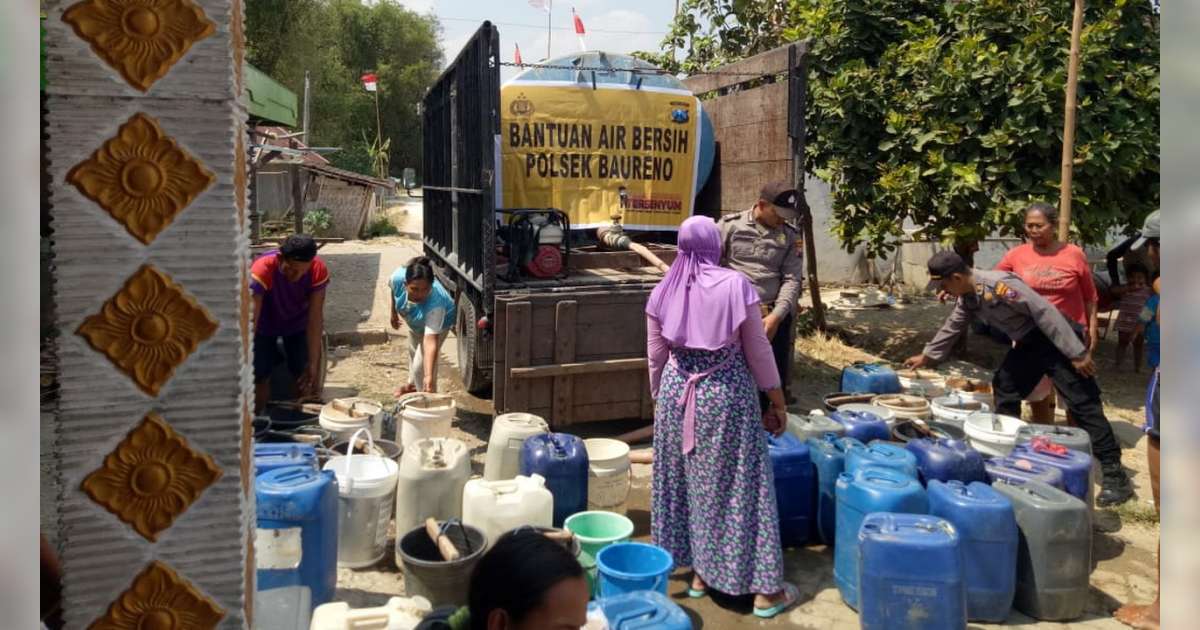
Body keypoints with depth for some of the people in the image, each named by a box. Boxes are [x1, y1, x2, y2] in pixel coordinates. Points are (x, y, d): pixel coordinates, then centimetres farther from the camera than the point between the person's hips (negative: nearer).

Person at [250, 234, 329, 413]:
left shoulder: (319, 270, -31)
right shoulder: (262, 270, -38)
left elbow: (315, 317, -28)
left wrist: (313, 363, -28)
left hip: (299, 326, 1)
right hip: (265, 327, -1)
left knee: (306, 379, -6)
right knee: (260, 376, -8)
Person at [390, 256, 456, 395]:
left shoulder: (435, 303, -49)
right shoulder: (398, 277, -39)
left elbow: (430, 341, -53)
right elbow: (394, 290, -12)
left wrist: (429, 376, -60)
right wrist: (394, 313, 3)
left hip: (440, 322, -5)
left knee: (421, 365, -13)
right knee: (413, 352, 28)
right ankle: (412, 384, 56)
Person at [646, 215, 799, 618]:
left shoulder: (664, 291, -1)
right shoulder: (735, 285, -11)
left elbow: (656, 356, 4)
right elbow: (758, 351, -7)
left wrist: (661, 399, 18)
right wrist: (778, 402, 4)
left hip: (677, 394, 3)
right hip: (727, 394, -3)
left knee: (687, 480, 16)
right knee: (737, 483, 4)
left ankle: (699, 573, 27)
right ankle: (765, 589, 14)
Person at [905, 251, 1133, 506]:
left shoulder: (998, 284, -27)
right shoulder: (967, 298, 4)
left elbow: (1045, 312, -26)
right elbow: (953, 327, 21)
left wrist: (1077, 353, -25)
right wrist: (927, 356, 27)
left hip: (1054, 339, -10)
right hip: (1028, 343, 10)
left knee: (1083, 403, -11)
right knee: (1004, 389, 13)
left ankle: (1114, 473, -11)